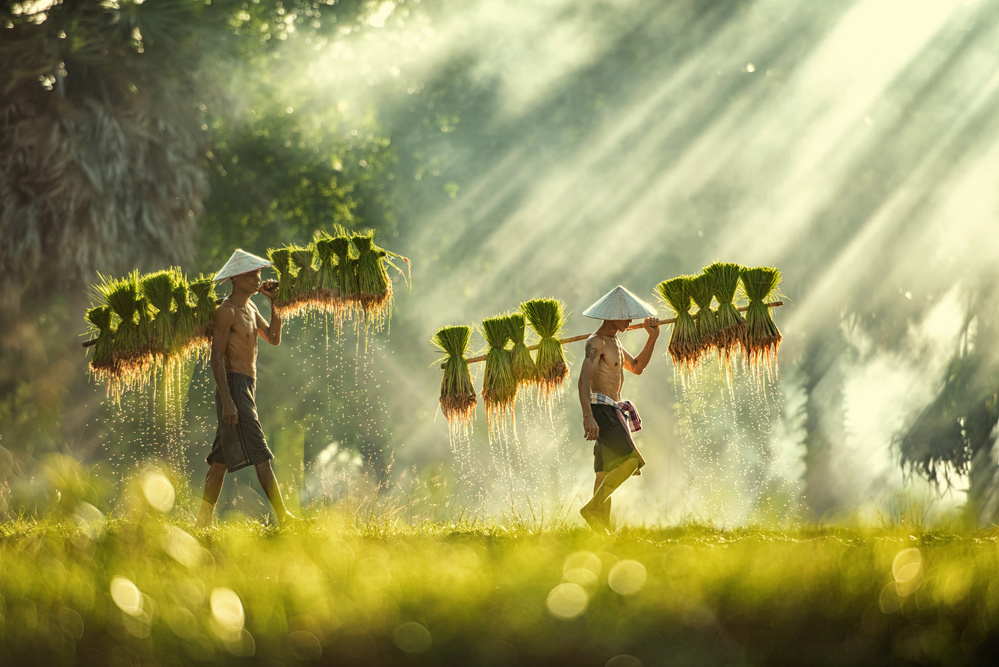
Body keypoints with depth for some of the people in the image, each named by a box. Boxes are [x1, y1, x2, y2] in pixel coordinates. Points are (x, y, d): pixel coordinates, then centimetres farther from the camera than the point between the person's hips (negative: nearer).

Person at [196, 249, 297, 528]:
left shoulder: (250, 308, 18)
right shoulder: (226, 311, -11)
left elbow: (274, 338, 18)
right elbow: (216, 356, -16)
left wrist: (274, 303, 8)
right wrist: (227, 401, -22)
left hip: (246, 388, 10)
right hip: (233, 386, -10)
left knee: (222, 458, 10)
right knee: (259, 454, -14)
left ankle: (203, 521, 12)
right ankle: (282, 516, -19)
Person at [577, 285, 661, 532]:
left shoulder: (614, 341, 20)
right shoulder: (596, 342, -12)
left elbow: (636, 367, 30)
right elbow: (584, 379, -24)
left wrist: (652, 337, 17)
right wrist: (588, 416, -36)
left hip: (613, 412, 10)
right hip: (601, 409, -10)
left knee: (606, 473, 5)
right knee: (630, 460, -21)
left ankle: (603, 529, 3)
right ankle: (592, 508, -21)